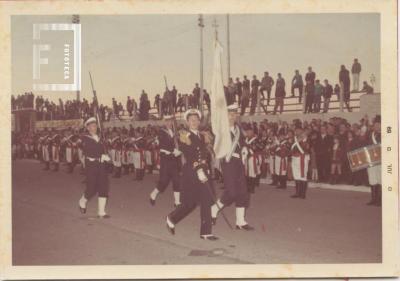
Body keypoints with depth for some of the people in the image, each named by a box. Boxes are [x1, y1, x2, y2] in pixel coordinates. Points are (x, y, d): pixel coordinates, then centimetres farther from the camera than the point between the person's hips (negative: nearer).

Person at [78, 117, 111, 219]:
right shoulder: (85, 138, -5)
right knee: (91, 189, -3)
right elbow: (86, 152, -17)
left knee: (104, 188, -2)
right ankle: (82, 202, 30)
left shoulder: (99, 138, 14)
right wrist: (102, 156, -22)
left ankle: (101, 212, 3)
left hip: (101, 165, 6)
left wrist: (104, 157, 1)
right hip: (91, 165, -5)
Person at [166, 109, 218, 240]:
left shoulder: (201, 136, 15)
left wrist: (204, 166, 1)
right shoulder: (184, 136, -6)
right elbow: (188, 155, -17)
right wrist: (198, 169, -25)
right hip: (190, 172, -6)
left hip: (202, 171, 6)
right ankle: (172, 218, 20)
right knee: (190, 203, -2)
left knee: (206, 201, 3)